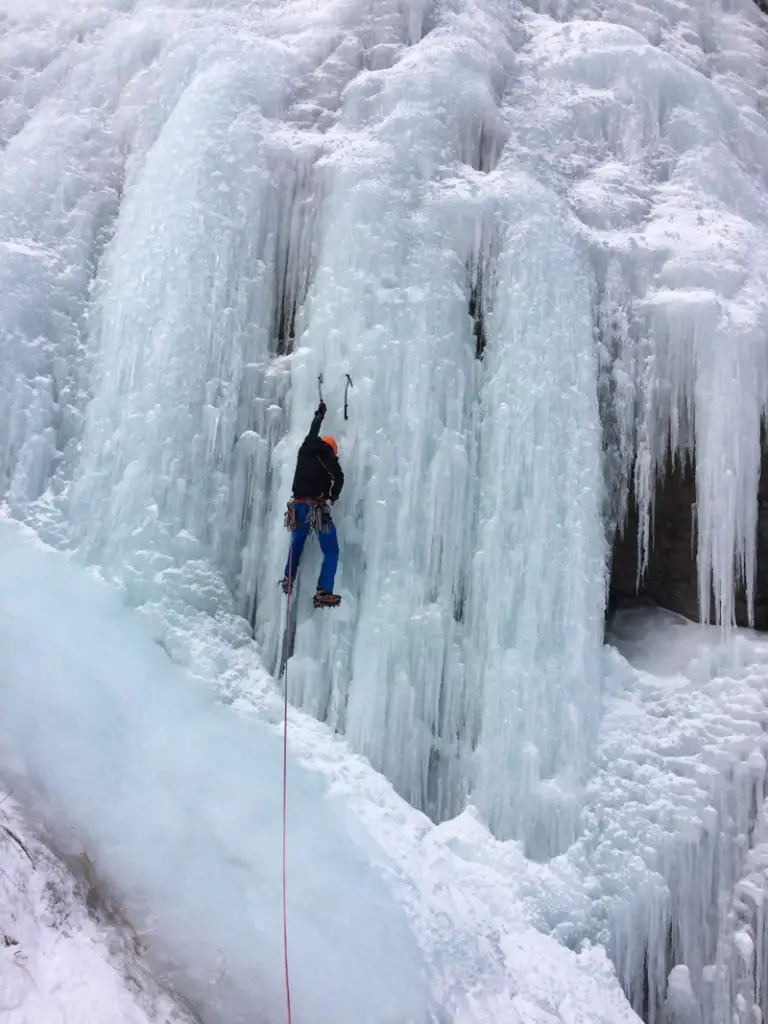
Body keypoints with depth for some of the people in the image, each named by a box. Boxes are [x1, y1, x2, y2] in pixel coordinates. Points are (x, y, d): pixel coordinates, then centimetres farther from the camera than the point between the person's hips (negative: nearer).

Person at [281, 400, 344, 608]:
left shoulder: (304, 451, 14)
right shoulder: (326, 454, 0)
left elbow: (312, 434, 34)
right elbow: (338, 476, -13)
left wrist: (319, 415, 50)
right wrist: (334, 495, 6)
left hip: (298, 507, 6)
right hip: (317, 508, -6)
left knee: (297, 543, 28)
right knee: (331, 551, -1)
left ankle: (288, 581, 36)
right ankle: (323, 593, -13)